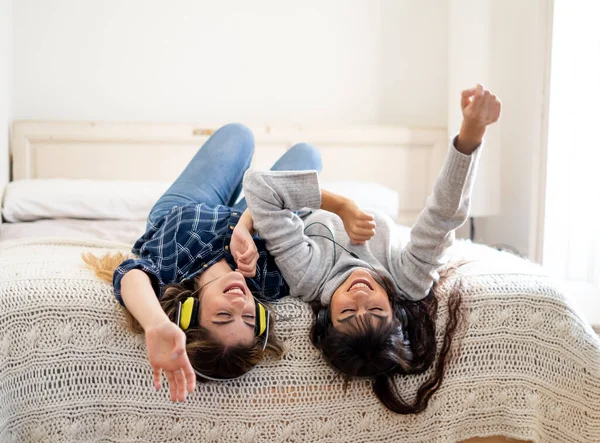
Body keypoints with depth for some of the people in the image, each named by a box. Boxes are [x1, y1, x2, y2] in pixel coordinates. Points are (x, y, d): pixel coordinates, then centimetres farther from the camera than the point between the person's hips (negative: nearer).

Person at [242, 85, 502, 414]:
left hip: (317, 224, -1)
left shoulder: (308, 276, -50)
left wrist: (340, 205, -50)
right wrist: (471, 132, -68)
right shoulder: (409, 282, -47)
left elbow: (258, 183, -53)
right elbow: (446, 213, -55)